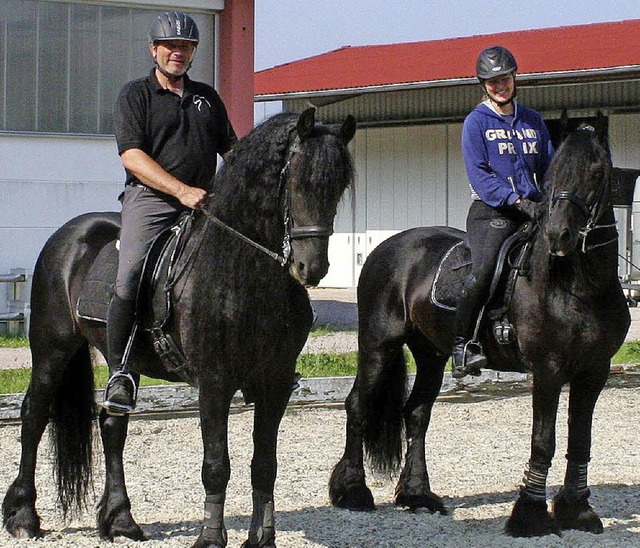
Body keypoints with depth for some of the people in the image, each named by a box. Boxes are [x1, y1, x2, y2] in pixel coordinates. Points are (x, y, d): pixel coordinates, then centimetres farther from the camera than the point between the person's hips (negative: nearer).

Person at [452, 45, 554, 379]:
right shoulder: (477, 122, 3)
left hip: (534, 210, 6)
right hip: (491, 212, -5)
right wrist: (517, 200, -19)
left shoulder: (533, 121, 19)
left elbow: (549, 169, 20)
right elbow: (479, 175, -7)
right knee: (484, 269, -27)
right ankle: (461, 345, -21)